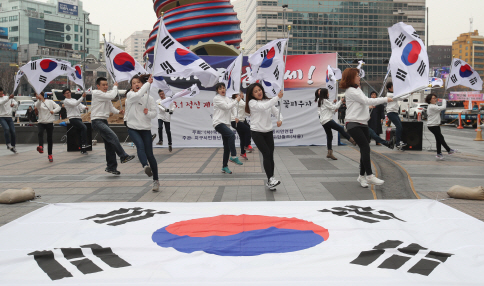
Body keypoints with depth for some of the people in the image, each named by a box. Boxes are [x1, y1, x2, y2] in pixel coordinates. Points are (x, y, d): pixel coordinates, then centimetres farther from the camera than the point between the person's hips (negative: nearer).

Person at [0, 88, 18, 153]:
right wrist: (8, 98, -36)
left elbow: (16, 103, 13)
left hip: (9, 117, 4)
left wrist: (13, 104, -11)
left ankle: (13, 146, 12)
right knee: (6, 129, -27)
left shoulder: (8, 97, 12)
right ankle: (8, 144, -17)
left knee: (13, 131, -1)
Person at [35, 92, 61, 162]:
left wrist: (53, 111, -17)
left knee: (49, 138, 4)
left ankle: (50, 154, 18)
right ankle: (41, 147, -49)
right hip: (41, 122, 1)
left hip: (49, 122, -1)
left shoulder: (50, 101, 6)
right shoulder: (37, 103, 8)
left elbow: (58, 107, 2)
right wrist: (39, 100, -36)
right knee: (40, 133, -30)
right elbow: (37, 106, -17)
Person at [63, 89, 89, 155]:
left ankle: (83, 150, 8)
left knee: (81, 132, 4)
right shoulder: (66, 101, 1)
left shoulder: (74, 100, 24)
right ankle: (84, 144, -26)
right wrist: (82, 97, -20)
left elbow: (80, 105, 8)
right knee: (84, 127, -26)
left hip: (79, 118, 7)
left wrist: (84, 107, -16)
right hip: (73, 118, -7)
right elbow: (75, 104, -14)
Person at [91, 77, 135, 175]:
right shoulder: (96, 93, -10)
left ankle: (111, 167, 16)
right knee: (113, 137, -25)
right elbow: (112, 96, -20)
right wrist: (115, 87, -4)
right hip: (97, 121, -9)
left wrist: (118, 111, -4)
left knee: (109, 144, 9)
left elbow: (111, 107, 15)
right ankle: (123, 157, -22)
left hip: (104, 121, 9)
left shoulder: (106, 95, 18)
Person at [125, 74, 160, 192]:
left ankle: (156, 180, 8)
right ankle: (145, 166, -52)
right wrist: (148, 83, -16)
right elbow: (139, 95, -21)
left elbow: (154, 112, 6)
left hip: (146, 129, 1)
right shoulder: (130, 95, 0)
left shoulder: (149, 97, 5)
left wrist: (148, 113, -15)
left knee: (149, 154, 0)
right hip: (133, 128, -1)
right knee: (140, 146, -30)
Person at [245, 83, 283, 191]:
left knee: (271, 156, 1)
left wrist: (280, 119, -19)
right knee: (266, 154, -15)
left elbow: (276, 111, 4)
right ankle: (271, 179, -14)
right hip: (257, 132, -5)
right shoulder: (252, 103, -8)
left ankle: (270, 182, 9)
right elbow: (263, 107, -26)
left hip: (268, 132, 5)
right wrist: (277, 97, -30)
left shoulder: (268, 101, 10)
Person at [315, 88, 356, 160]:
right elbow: (334, 107, -8)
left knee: (329, 136, 8)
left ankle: (329, 153, 7)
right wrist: (340, 102, 1)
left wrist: (333, 103, 19)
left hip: (324, 122, 10)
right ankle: (353, 141, -7)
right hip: (327, 121, -10)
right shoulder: (325, 101, -9)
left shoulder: (321, 101, 20)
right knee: (340, 129, -6)